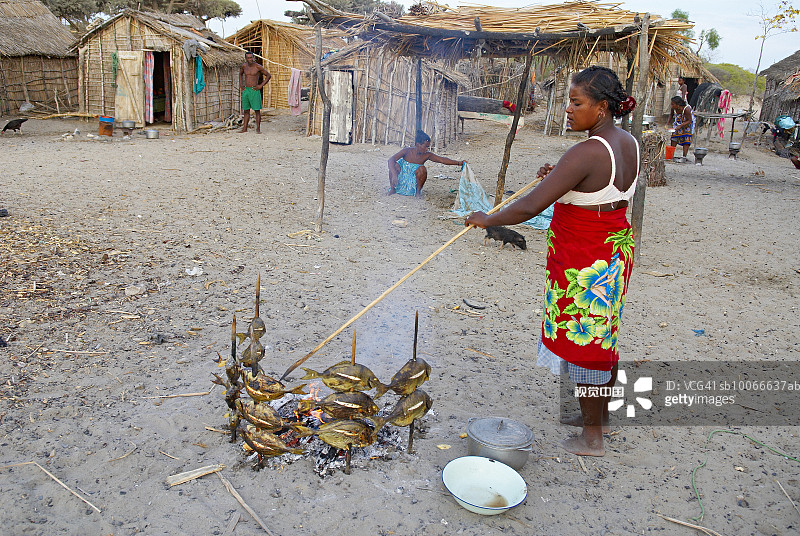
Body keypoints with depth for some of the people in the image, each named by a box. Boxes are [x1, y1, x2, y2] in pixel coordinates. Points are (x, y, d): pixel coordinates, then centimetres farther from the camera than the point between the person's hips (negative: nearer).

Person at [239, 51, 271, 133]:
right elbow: (240, 74, 30)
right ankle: (244, 128, 13)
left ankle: (258, 129, -1)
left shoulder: (258, 67, -6)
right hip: (245, 90, 5)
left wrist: (261, 85, -7)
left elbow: (268, 75, -1)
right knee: (246, 110, 8)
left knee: (257, 110, -4)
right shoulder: (244, 66, 8)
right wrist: (240, 84, 16)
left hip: (254, 90, -5)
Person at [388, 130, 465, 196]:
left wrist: (458, 163, -28)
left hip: (413, 183, 1)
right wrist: (394, 175, -38)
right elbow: (391, 160, -24)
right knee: (395, 165, -29)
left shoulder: (427, 155, -9)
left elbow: (442, 160, -16)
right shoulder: (407, 151, -16)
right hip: (401, 179, -1)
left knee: (422, 169, -25)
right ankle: (392, 188, -8)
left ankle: (418, 191, -4)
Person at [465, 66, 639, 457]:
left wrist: (488, 220, -13)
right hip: (615, 253, 9)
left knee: (584, 342, 5)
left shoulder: (587, 153, -26)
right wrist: (560, 178, 7)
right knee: (603, 336, 22)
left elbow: (529, 207, -28)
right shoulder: (629, 145, 3)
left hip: (583, 264, -9)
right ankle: (599, 414, 42)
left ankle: (592, 438, 22)